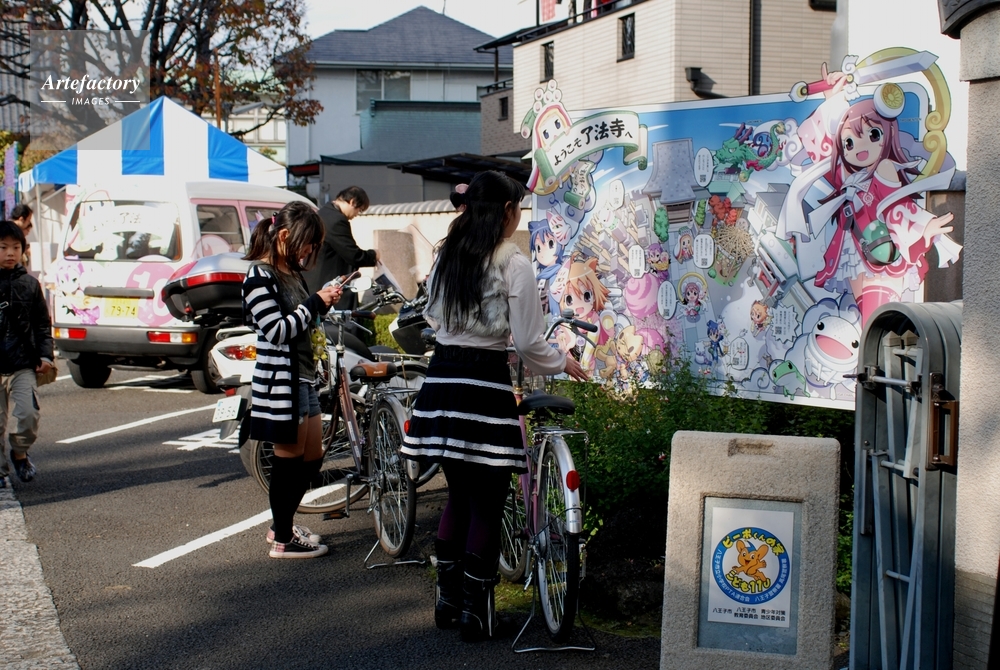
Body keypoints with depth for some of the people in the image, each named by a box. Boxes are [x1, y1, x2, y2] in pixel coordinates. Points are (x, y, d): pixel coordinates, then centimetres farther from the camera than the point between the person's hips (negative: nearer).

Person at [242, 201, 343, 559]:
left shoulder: (292, 273, 14)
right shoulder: (260, 276, -14)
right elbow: (277, 331, -21)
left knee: (313, 457, 15)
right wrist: (315, 302, -17)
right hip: (279, 380, -9)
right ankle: (283, 539, 13)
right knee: (289, 459, 1)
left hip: (303, 376, 9)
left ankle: (283, 524, 31)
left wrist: (322, 303, 3)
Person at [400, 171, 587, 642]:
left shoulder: (445, 257, 9)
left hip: (441, 378, 6)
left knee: (458, 497, 20)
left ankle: (447, 602, 25)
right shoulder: (513, 264, -9)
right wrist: (563, 364, 9)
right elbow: (528, 344, -8)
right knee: (486, 506, 4)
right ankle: (476, 615, 9)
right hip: (484, 385, -6)